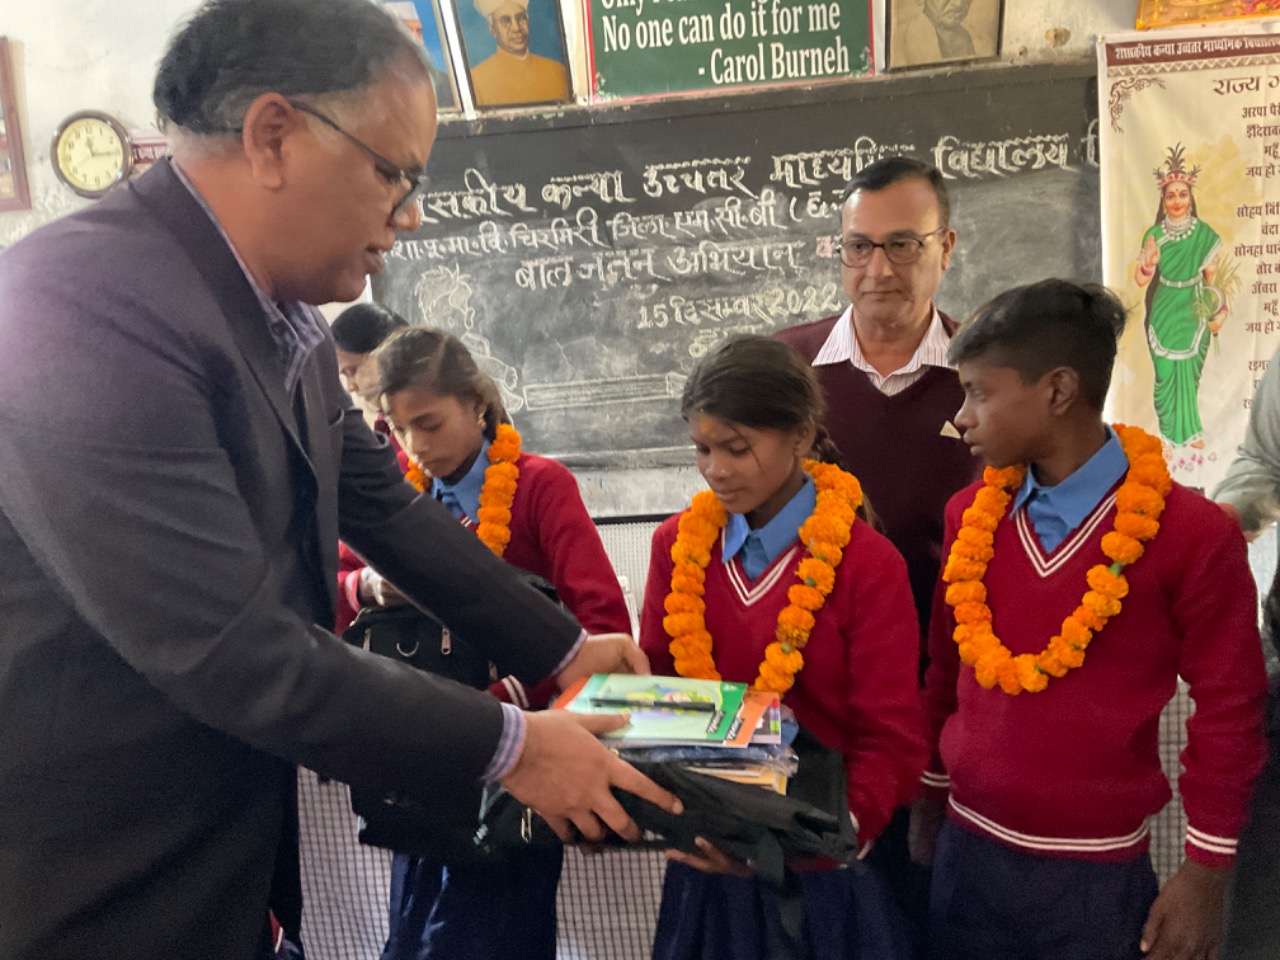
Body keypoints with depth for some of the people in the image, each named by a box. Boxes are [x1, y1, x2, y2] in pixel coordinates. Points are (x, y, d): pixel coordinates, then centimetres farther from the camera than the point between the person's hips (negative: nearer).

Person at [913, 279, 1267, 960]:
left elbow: (1227, 713, -5)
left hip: (1096, 877, -3)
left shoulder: (1192, 534, -13)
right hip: (965, 853, 3)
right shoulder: (970, 515, -1)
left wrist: (1205, 872, -1)